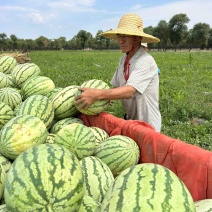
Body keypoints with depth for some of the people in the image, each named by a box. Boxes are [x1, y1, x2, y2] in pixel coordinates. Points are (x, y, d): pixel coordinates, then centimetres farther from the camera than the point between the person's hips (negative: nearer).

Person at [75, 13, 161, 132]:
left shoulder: (145, 61, -21)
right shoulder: (123, 60, 2)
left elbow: (129, 91, -33)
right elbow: (116, 87, 4)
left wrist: (97, 94, -45)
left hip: (147, 125, -6)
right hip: (131, 120, 6)